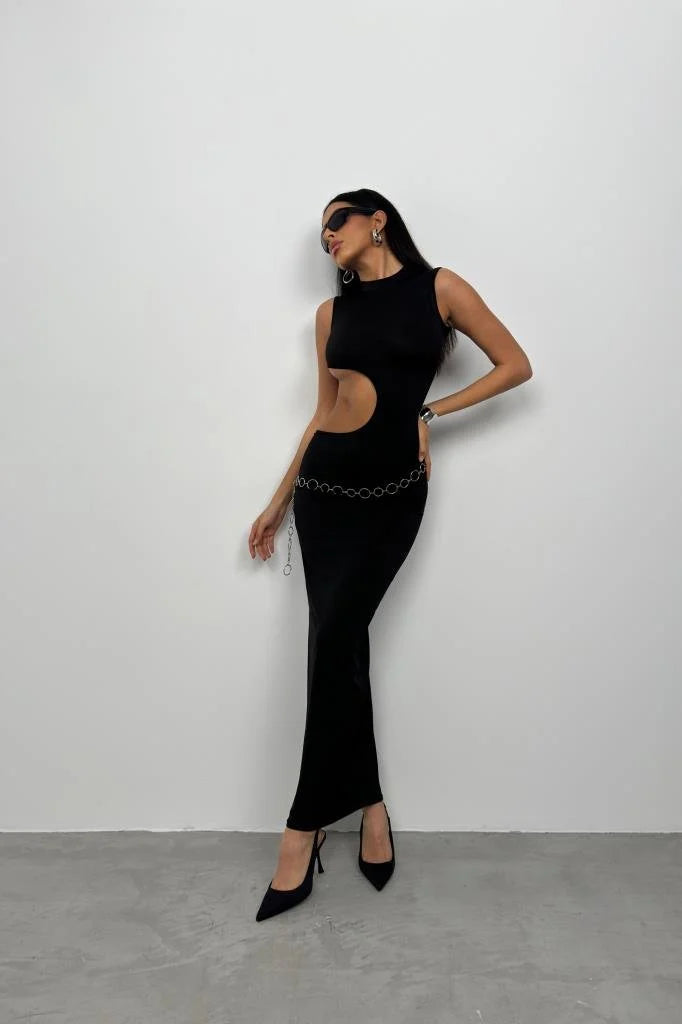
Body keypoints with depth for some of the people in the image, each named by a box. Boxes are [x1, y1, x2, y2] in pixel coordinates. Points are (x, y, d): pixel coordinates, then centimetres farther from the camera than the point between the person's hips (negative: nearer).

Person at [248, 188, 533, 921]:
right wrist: (278, 501, 14)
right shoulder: (332, 312, 14)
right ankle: (367, 801, 19)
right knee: (340, 645, 2)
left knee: (333, 643, -11)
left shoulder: (438, 288, 3)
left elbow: (517, 365, 3)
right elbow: (324, 412, 15)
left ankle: (305, 826, 2)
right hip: (324, 487, 5)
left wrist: (431, 411, -4)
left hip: (392, 495, -4)